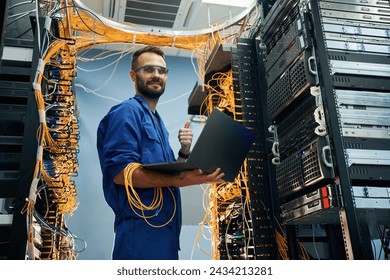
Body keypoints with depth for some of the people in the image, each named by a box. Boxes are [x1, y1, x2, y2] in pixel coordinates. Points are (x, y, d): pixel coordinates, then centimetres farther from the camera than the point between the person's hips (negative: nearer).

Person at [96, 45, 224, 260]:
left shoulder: (157, 120, 21)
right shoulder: (127, 112, -7)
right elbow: (120, 172, -20)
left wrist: (184, 152, 3)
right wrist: (178, 180, -30)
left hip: (165, 228, 10)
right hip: (141, 228, -10)